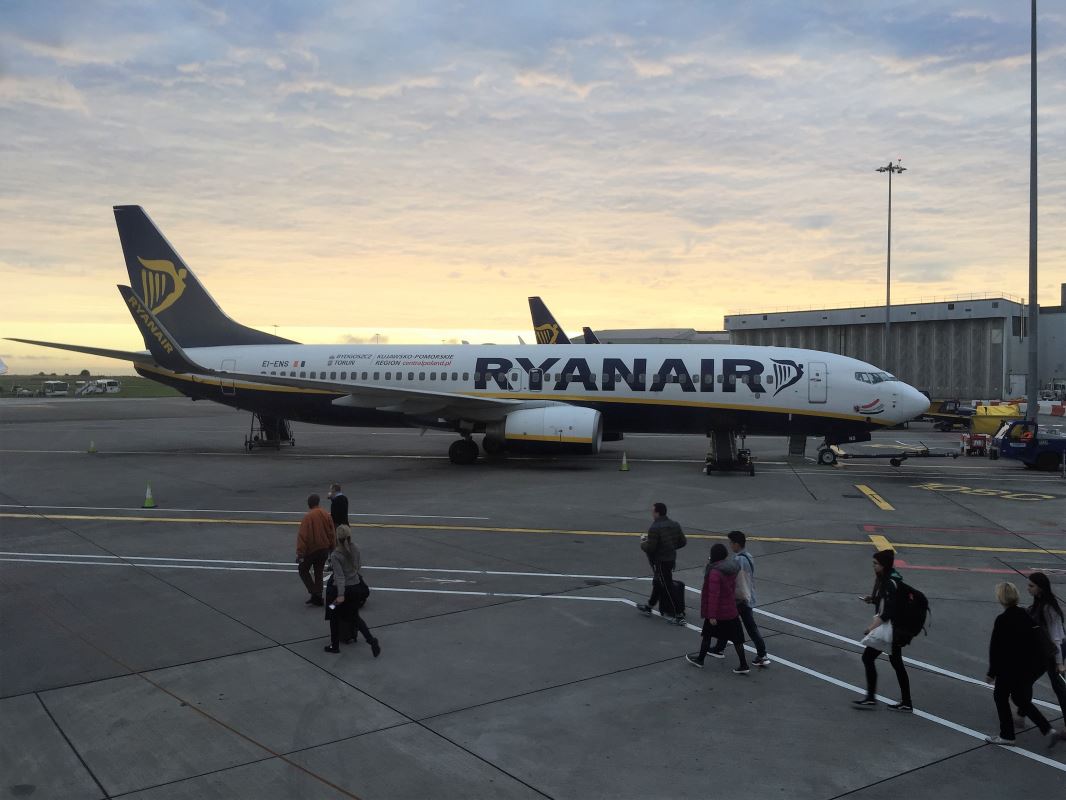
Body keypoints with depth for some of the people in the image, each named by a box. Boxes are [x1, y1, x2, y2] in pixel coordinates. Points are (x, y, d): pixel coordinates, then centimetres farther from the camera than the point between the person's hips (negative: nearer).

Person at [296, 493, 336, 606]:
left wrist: (299, 553, -16)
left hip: (311, 550, -5)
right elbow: (332, 533, 6)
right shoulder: (326, 515, 0)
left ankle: (314, 593, -3)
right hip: (324, 550, 5)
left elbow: (302, 536, -18)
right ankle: (318, 597, 17)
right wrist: (332, 549, 17)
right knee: (319, 573, 16)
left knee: (303, 571, 12)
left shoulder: (307, 517, -17)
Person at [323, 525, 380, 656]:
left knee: (334, 618, 18)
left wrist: (341, 595, -20)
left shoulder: (335, 555, -20)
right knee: (355, 617, 19)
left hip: (340, 589, -5)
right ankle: (371, 640, 5)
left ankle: (335, 645, 29)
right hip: (355, 586, 5)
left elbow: (340, 576, -22)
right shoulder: (355, 549, -4)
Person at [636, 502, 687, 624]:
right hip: (671, 559, 9)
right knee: (658, 583, 23)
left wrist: (643, 543, -3)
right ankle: (649, 607, 39)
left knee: (667, 588, -2)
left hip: (660, 562, -9)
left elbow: (650, 548, -23)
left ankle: (678, 615, 0)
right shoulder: (675, 525, 3)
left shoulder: (655, 528, -22)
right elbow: (682, 542, 8)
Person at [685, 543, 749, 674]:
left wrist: (712, 615, -20)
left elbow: (713, 595, -24)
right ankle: (743, 665, 14)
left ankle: (700, 659, 31)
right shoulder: (732, 567, -2)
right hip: (731, 610, 6)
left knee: (706, 634, 14)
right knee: (736, 637, 12)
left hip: (718, 611, -6)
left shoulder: (715, 572, -25)